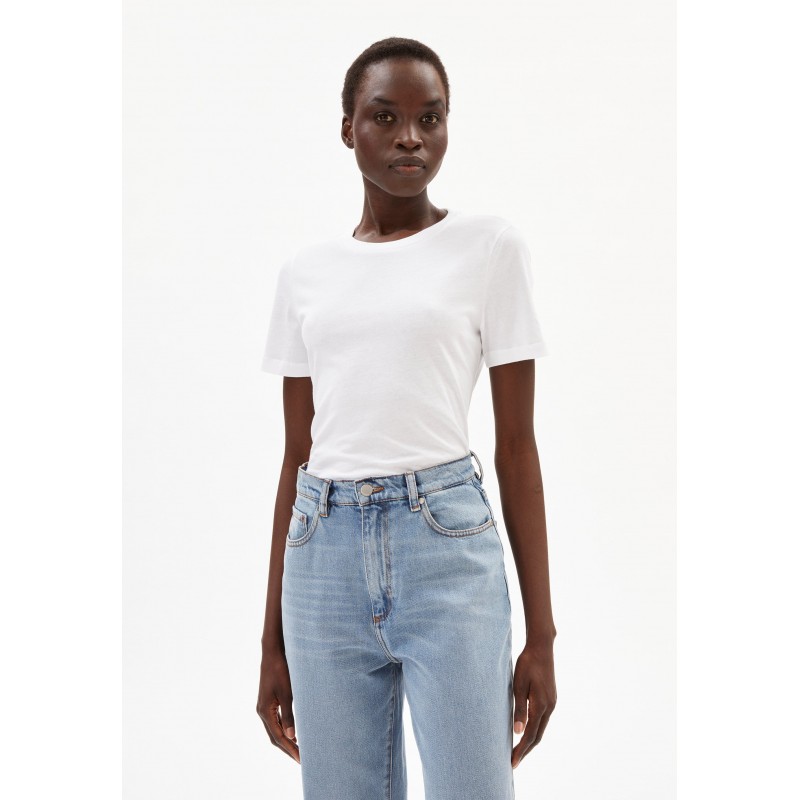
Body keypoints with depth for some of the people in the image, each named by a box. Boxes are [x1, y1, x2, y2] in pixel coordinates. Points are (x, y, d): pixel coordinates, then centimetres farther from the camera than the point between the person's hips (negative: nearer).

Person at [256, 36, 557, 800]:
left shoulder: (490, 245, 2)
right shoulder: (304, 270, 10)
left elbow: (516, 446, 1)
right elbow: (297, 455, 12)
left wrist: (541, 634, -1)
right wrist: (272, 639, 12)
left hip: (447, 545, -3)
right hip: (324, 557, 3)